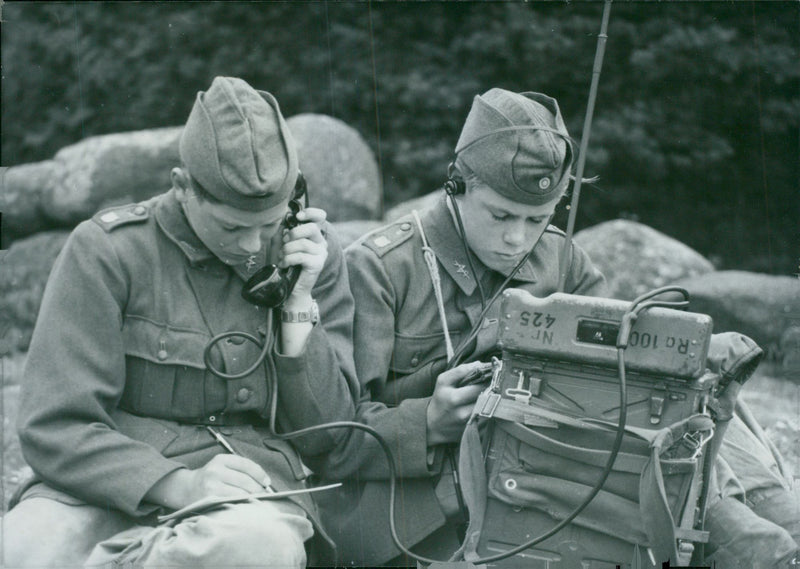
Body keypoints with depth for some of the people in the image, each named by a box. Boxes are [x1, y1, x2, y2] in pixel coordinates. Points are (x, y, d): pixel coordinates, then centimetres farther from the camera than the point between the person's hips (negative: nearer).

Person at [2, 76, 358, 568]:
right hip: (115, 484, -2)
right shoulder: (106, 250, -1)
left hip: (250, 492, 3)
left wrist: (300, 304, -3)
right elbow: (56, 427, -7)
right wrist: (179, 485, -22)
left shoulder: (316, 256, 8)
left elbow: (321, 437, 8)